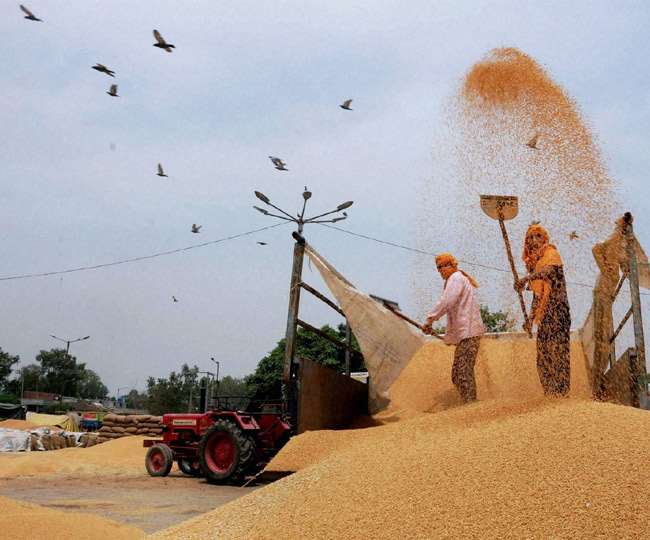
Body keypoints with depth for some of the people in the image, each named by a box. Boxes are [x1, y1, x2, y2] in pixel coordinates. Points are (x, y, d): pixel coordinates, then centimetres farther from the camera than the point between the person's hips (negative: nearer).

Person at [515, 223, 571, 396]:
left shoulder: (551, 253, -2)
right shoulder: (535, 262, 20)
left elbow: (550, 269, -28)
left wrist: (527, 277, -39)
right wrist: (530, 319, 21)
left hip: (556, 309, -8)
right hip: (544, 315, 8)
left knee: (557, 348, -11)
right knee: (544, 351, 7)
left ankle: (561, 390, -9)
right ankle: (550, 391, 12)